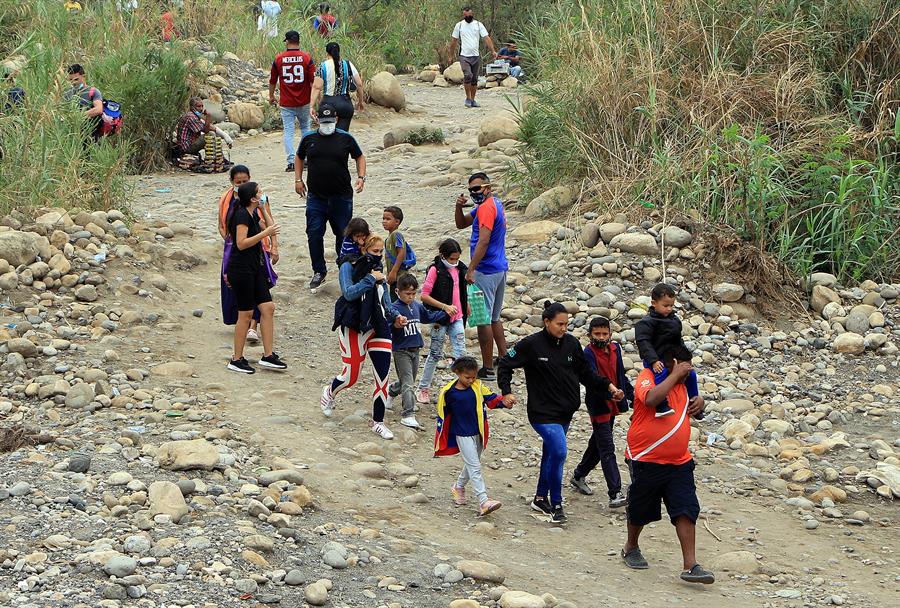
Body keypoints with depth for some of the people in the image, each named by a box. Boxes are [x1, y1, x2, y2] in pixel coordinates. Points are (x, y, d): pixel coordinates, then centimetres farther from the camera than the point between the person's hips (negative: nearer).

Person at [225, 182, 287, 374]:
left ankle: (268, 356, 8)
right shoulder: (242, 215, -16)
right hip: (241, 270, -10)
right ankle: (236, 360, 7)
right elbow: (241, 243, -23)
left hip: (253, 268, 10)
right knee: (246, 314, -3)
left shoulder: (251, 214, 14)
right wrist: (265, 233, -20)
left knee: (268, 308, 4)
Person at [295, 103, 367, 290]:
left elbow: (359, 157, 10)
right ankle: (319, 271, 12)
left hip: (342, 197, -1)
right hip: (316, 197, 1)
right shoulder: (309, 139, 4)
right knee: (314, 235, -2)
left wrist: (361, 177, -4)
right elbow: (299, 158, 20)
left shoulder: (345, 138, -1)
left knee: (343, 234, 7)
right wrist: (298, 179, 9)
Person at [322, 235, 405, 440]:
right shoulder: (349, 267, -5)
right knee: (351, 376, -1)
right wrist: (371, 279, -19)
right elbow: (349, 293, -19)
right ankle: (329, 392, 35)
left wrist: (395, 317, 5)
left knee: (383, 376, 0)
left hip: (378, 327, 6)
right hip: (354, 327, -6)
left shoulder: (378, 269, 13)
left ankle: (377, 422, 13)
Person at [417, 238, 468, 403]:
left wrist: (465, 312, 18)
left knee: (460, 353, -1)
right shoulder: (435, 270, -12)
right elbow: (424, 295, -15)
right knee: (435, 354, 4)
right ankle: (423, 389, 17)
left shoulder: (459, 269, 6)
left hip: (457, 318, 5)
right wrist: (445, 307, -22)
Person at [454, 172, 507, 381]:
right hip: (500, 269, 10)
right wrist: (459, 207, 0)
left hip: (485, 271, -10)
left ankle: (488, 369, -3)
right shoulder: (495, 204, 16)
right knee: (494, 318, 19)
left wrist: (470, 270, -27)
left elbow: (483, 241, -25)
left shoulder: (487, 207, -16)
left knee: (483, 319, -5)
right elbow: (461, 224, 20)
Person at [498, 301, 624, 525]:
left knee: (551, 453, 15)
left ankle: (541, 498, 32)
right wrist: (506, 392, -10)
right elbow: (505, 364, -2)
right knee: (558, 452, -19)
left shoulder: (571, 343, 3)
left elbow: (586, 373, 13)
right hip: (543, 412, -6)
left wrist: (608, 386, 2)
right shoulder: (531, 344, -11)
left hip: (566, 411, 6)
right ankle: (556, 504, -6)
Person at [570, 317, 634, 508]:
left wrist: (632, 396, 20)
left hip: (612, 405, 8)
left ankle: (578, 477, 40)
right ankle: (615, 494, -14)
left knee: (597, 445, 21)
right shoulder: (588, 354, -16)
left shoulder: (615, 349, 6)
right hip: (598, 407, -8)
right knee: (607, 450, -11)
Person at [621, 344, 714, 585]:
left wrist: (699, 403, 4)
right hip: (646, 461, -5)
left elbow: (692, 411, 28)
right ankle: (631, 547, 40)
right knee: (640, 511, 13)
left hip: (679, 463, 5)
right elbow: (651, 399, -35)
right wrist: (674, 375, -25)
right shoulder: (647, 377, -12)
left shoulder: (682, 384, 11)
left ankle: (690, 565, -10)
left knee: (687, 511, -8)